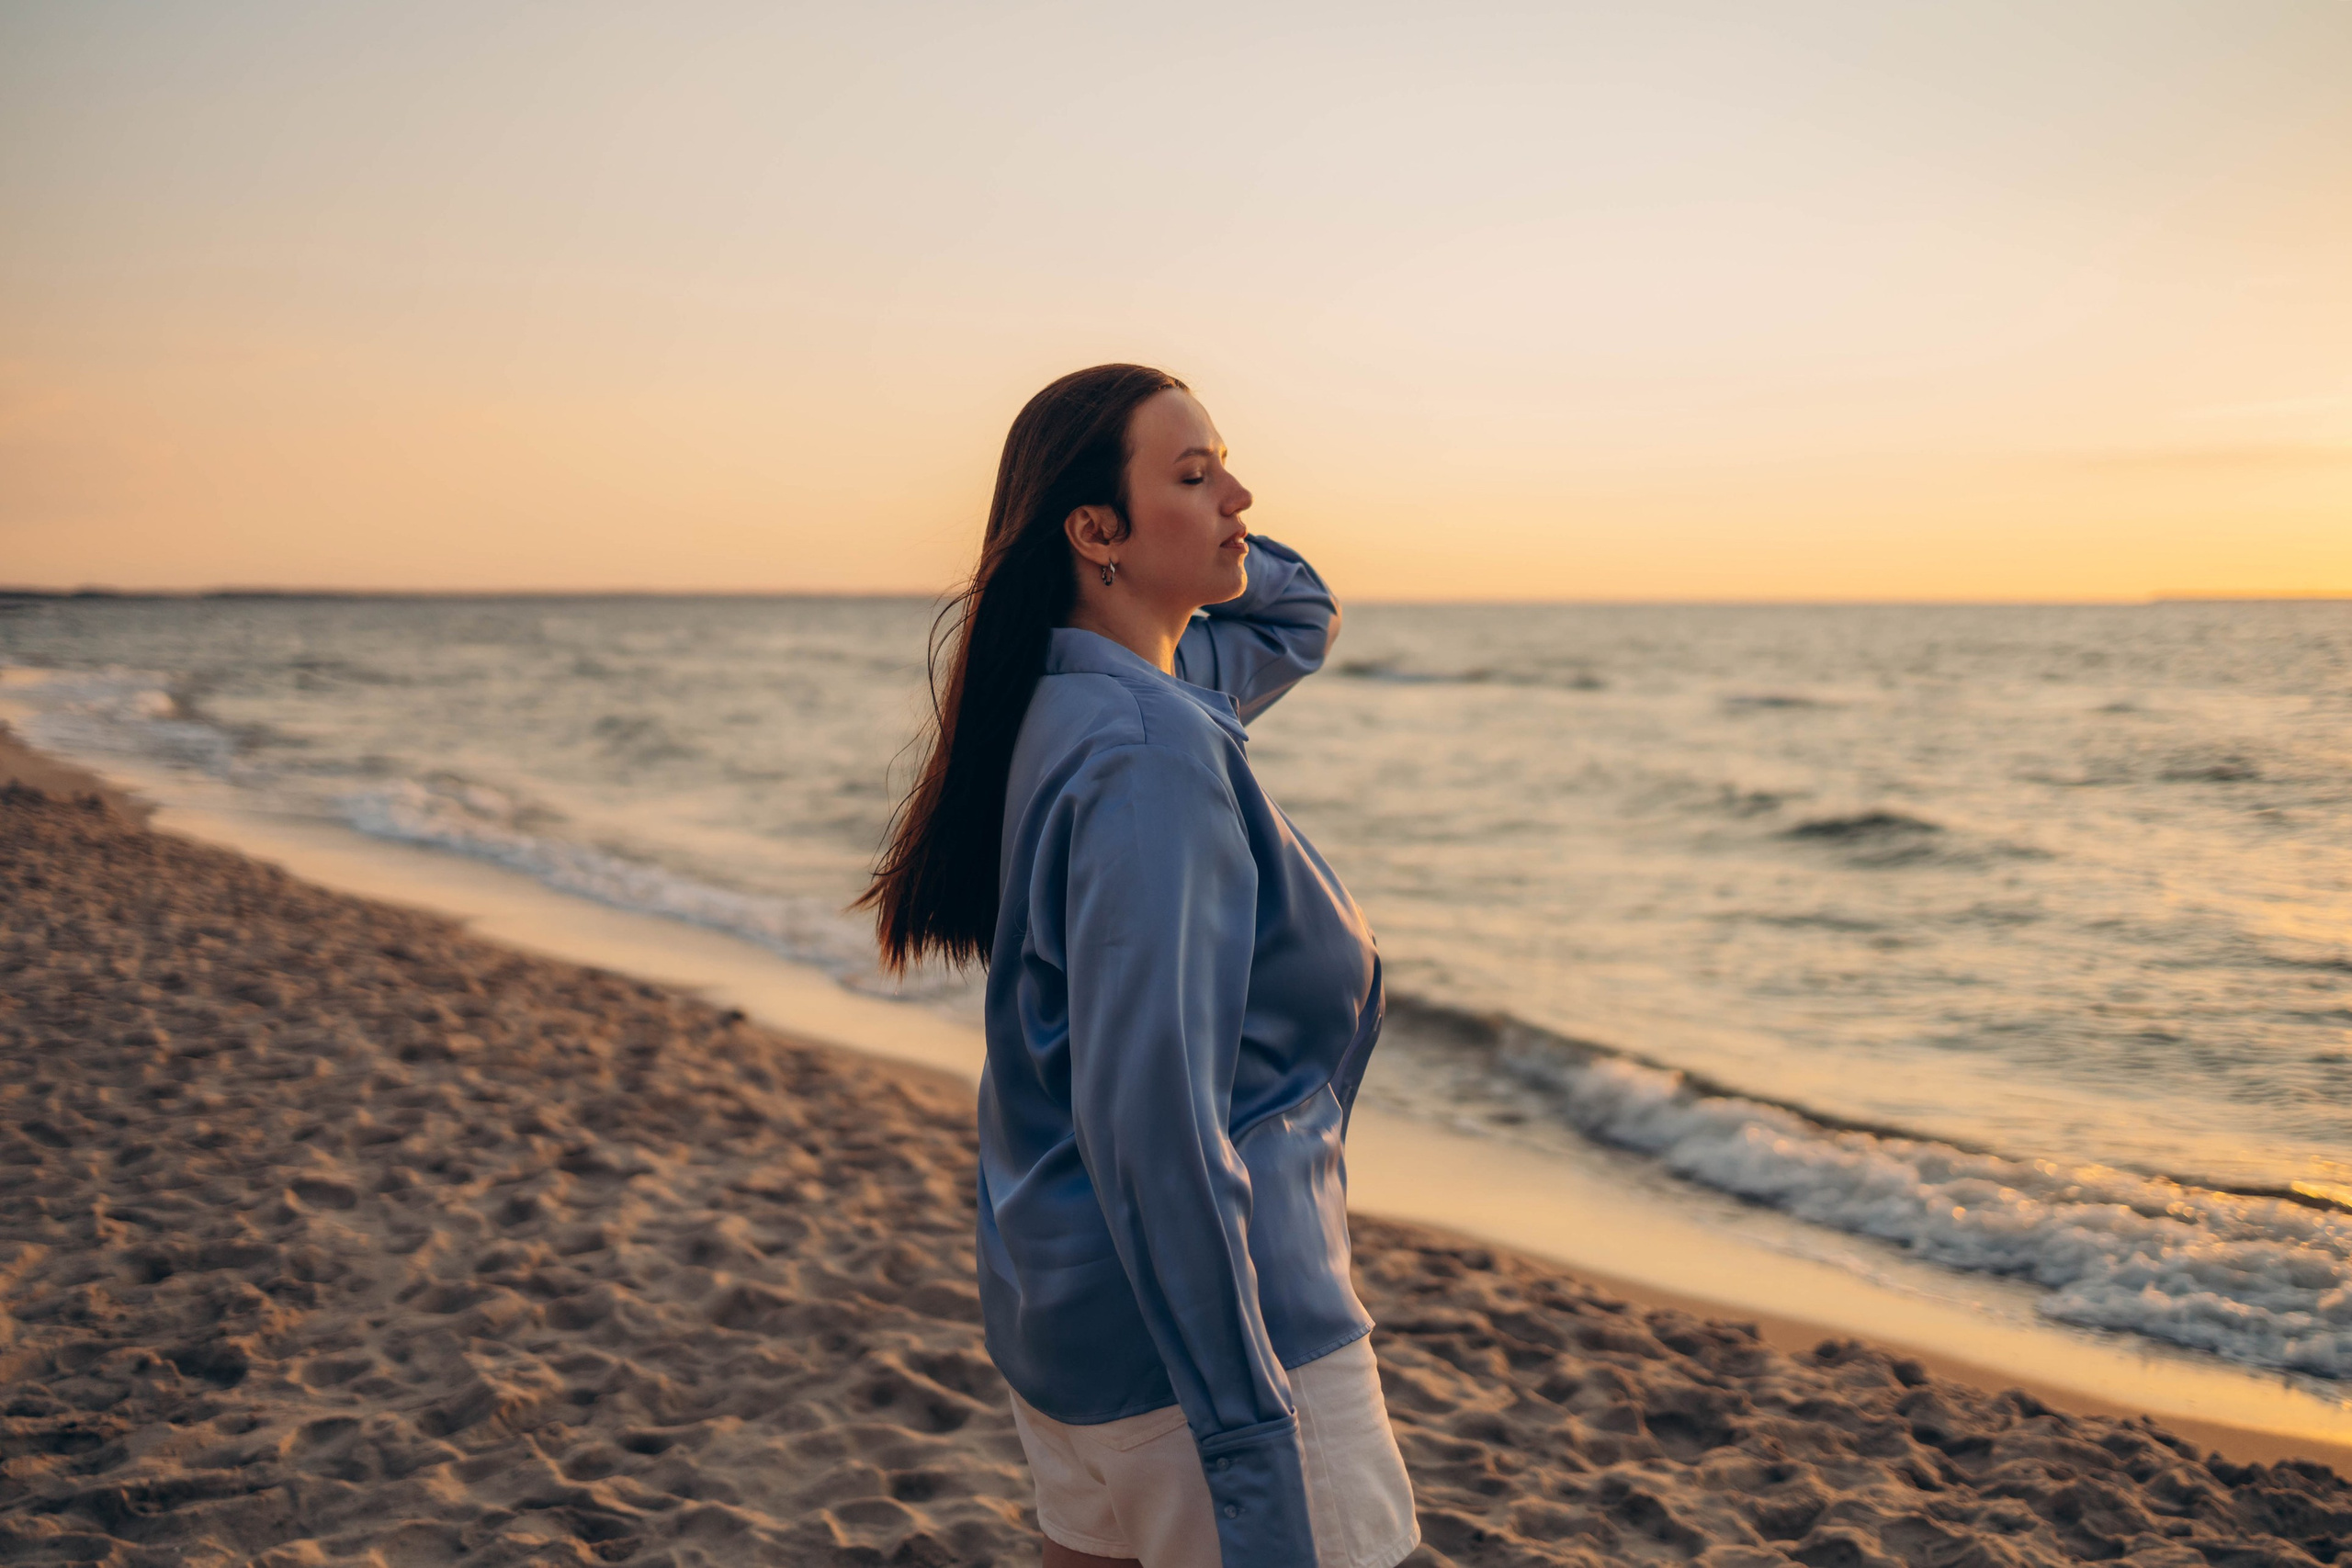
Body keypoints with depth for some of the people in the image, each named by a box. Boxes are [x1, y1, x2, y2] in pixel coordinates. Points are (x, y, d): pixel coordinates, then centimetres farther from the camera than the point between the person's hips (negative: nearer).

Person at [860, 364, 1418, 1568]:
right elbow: (1155, 1125, -28)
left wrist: (1188, 531, 5)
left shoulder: (1077, 700, 6)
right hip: (1216, 1333, -9)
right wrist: (1255, 1466, -27)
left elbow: (1296, 612, 25)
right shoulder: (1151, 752, -22)